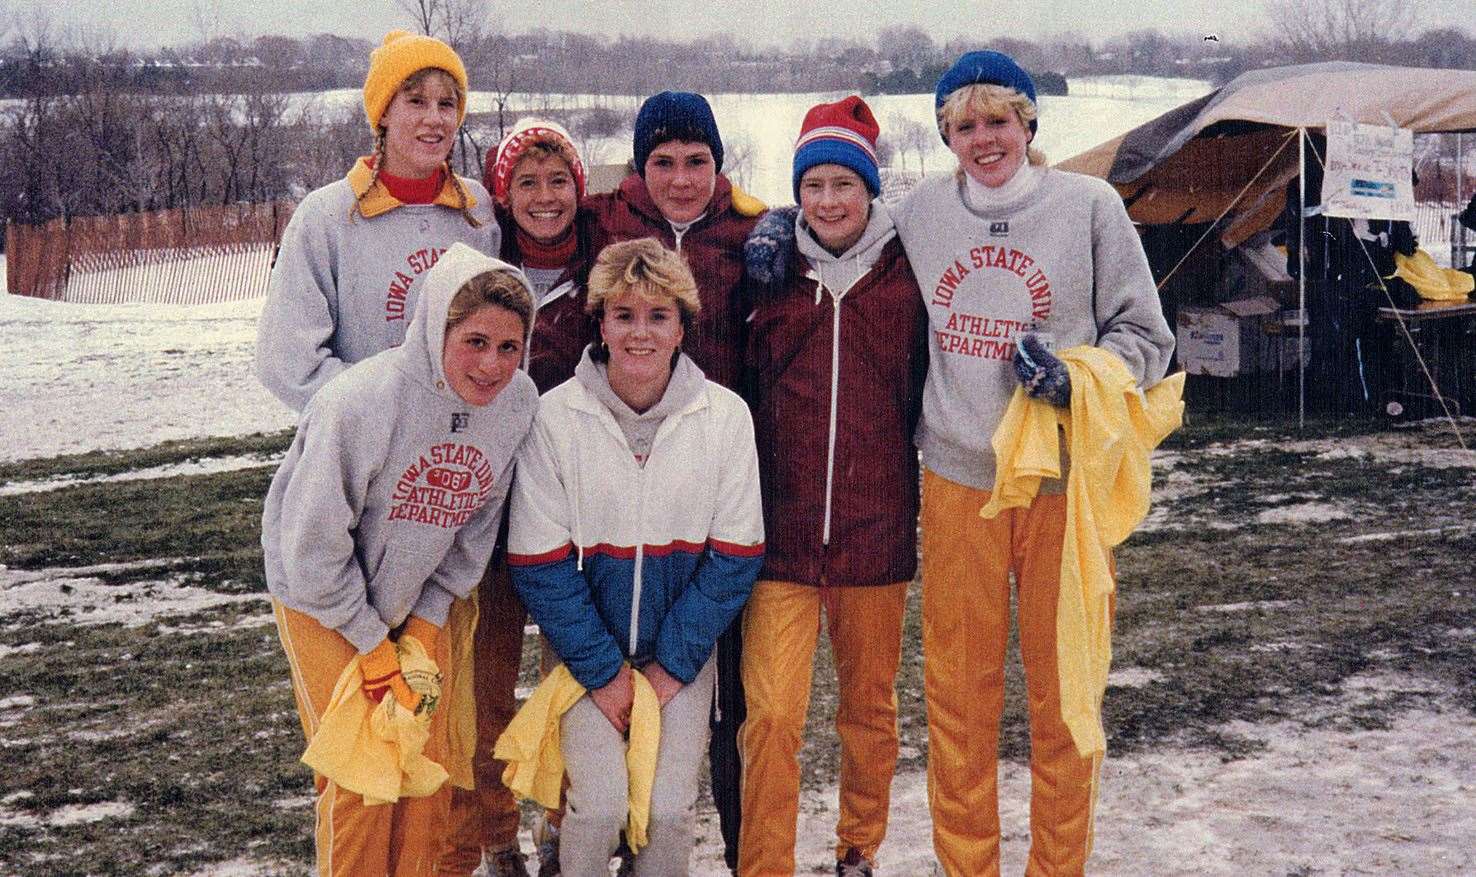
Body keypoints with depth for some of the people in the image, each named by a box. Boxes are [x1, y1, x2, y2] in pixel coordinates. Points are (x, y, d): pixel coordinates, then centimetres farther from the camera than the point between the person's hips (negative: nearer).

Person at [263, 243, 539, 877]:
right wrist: (374, 645, -14)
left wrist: (426, 624, -3)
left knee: (429, 766, 6)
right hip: (324, 601, -4)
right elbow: (313, 544, -22)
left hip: (418, 603, 5)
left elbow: (477, 525, 0)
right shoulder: (360, 402, -30)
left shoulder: (518, 403, -14)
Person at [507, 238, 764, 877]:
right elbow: (540, 564, -8)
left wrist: (672, 663, -6)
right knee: (599, 804, -14)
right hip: (587, 649, -1)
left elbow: (734, 558, -3)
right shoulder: (554, 417, -10)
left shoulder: (725, 416, -6)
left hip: (684, 651, 1)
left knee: (671, 807, -10)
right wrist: (603, 670, -10)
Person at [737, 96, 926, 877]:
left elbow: (929, 392, 7)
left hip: (876, 528, 0)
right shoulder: (770, 268, 4)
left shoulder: (907, 275, 2)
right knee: (771, 713, -8)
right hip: (781, 533, 0)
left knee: (870, 708, 14)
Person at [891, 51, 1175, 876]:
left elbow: (1145, 334, 3)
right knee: (958, 691, 7)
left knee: (1065, 691, 6)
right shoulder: (920, 211, 7)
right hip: (957, 479, 2)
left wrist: (1076, 379, -15)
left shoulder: (1089, 204, -1)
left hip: (1066, 480, -2)